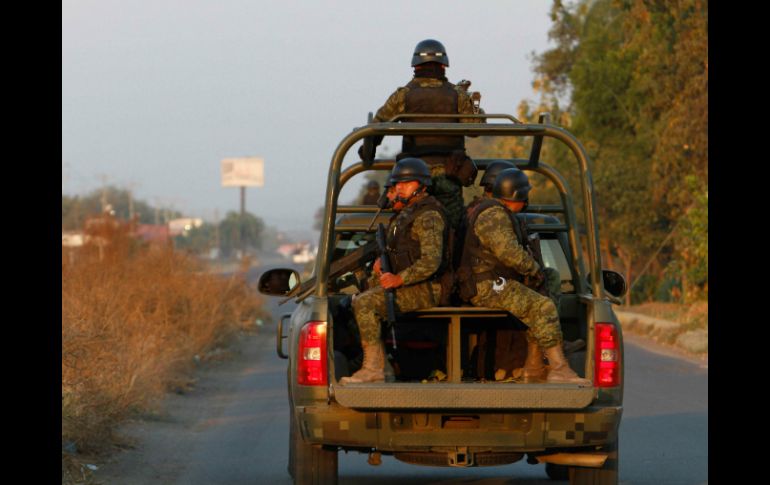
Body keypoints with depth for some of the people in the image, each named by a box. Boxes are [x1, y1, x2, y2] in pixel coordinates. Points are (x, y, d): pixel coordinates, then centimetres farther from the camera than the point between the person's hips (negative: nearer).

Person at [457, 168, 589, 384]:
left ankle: (534, 368, 11)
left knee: (539, 308, 16)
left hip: (491, 285, 11)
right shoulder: (494, 216, -14)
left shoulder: (495, 213, 21)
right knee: (543, 308, -18)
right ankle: (559, 369, -25)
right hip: (488, 287, -11)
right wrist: (535, 269, -8)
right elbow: (511, 253, -24)